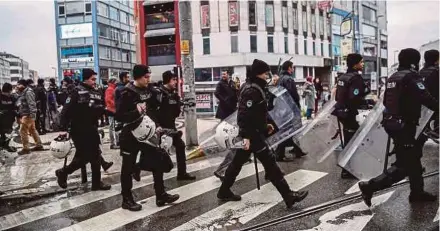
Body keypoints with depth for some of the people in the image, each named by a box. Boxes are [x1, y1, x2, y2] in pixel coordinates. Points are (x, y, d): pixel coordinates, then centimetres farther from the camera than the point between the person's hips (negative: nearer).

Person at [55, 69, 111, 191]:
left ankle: (96, 182, 21)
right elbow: (66, 111, -17)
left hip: (92, 130, 7)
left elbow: (101, 110, 16)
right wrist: (64, 128, -22)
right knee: (83, 157, -3)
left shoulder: (96, 93, 9)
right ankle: (62, 173, 20)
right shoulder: (77, 92, -12)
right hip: (79, 131, -7)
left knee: (96, 156, 10)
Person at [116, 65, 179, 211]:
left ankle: (161, 195, 18)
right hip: (130, 135, -7)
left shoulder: (148, 90, 6)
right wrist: (136, 112, -29)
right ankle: (127, 199, 19)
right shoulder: (127, 93, -14)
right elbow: (119, 116, -20)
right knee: (128, 167, 6)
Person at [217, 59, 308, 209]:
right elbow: (245, 115, -25)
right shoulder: (251, 90, -18)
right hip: (252, 133, -11)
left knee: (238, 162, 16)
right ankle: (288, 196, -4)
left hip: (254, 131, 11)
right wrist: (246, 136, -28)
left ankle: (224, 192, 26)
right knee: (269, 162, -8)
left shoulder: (256, 87, 14)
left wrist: (265, 125, 21)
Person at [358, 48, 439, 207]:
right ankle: (370, 186, -11)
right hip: (404, 125, -10)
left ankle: (417, 192, 30)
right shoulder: (411, 76, -12)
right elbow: (426, 99, -20)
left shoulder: (392, 77, 14)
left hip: (391, 123, 10)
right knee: (404, 165, -5)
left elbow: (386, 101, 22)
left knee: (413, 157, 20)